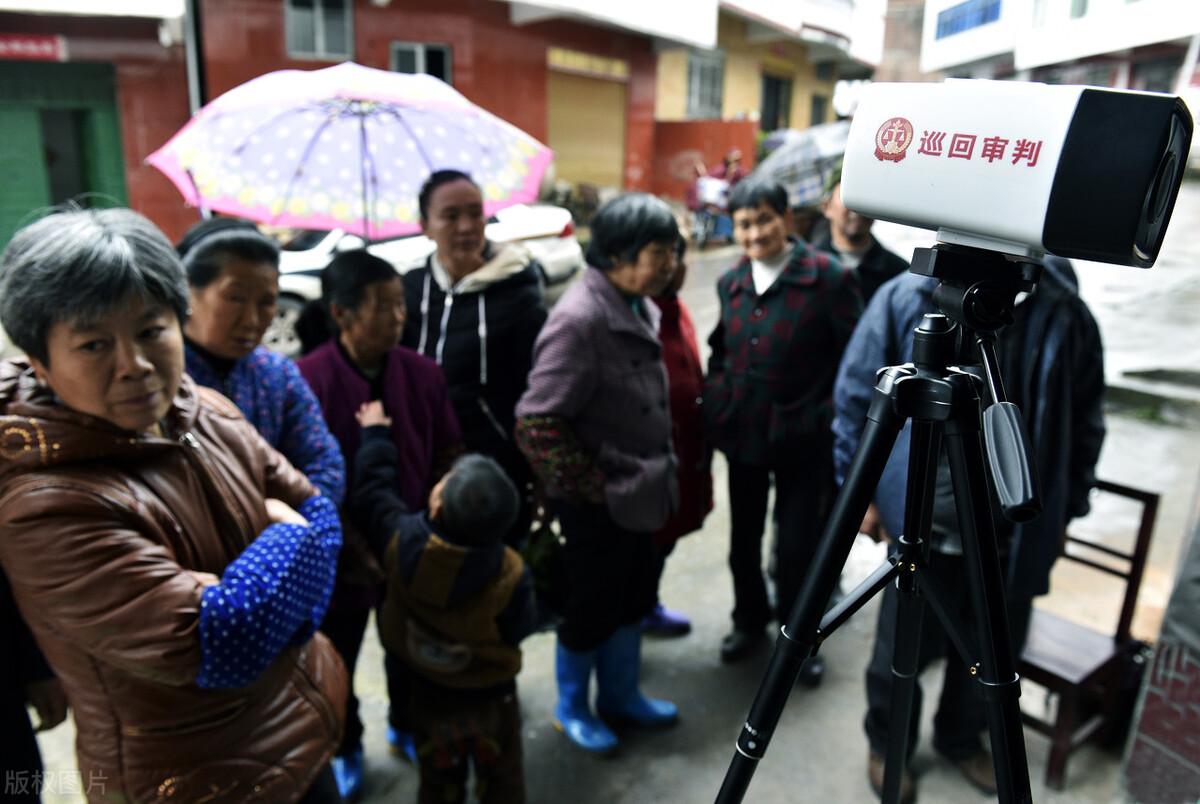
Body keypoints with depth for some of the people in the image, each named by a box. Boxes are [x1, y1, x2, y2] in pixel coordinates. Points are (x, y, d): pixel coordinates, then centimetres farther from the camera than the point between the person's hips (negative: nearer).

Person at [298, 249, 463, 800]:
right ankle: (344, 749, 47)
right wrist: (357, 550, -16)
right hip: (342, 554, -3)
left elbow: (448, 453, 2)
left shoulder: (422, 372, -8)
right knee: (336, 660, 19)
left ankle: (405, 727, 52)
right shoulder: (307, 379, -21)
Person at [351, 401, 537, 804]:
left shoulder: (400, 542, -27)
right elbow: (519, 630, -13)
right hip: (492, 696, -2)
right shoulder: (511, 575, -31)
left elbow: (372, 488, -9)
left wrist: (375, 434, 5)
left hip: (428, 693, 2)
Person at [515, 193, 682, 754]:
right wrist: (590, 488, -18)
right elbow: (536, 422, -27)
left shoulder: (639, 306, 2)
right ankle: (571, 708, 37)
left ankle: (620, 695, 45)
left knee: (633, 600, 23)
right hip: (598, 504, -8)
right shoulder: (580, 318, -26)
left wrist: (659, 474, 13)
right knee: (591, 607, 12)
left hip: (640, 493, 8)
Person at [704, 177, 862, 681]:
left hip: (802, 435, -5)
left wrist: (832, 418, -14)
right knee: (743, 539, 18)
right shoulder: (731, 282, 4)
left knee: (797, 544, 8)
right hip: (743, 433, 5)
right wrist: (715, 401, 6)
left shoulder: (829, 276, -13)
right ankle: (749, 622, 42)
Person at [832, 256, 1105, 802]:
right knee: (902, 650, 13)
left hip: (1017, 531, 3)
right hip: (921, 521, -2)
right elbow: (855, 397, -5)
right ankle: (886, 745, 42)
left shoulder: (1064, 313, -7)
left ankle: (962, 739, 50)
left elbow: (1083, 424, 4)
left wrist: (1065, 512, 8)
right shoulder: (907, 298, -13)